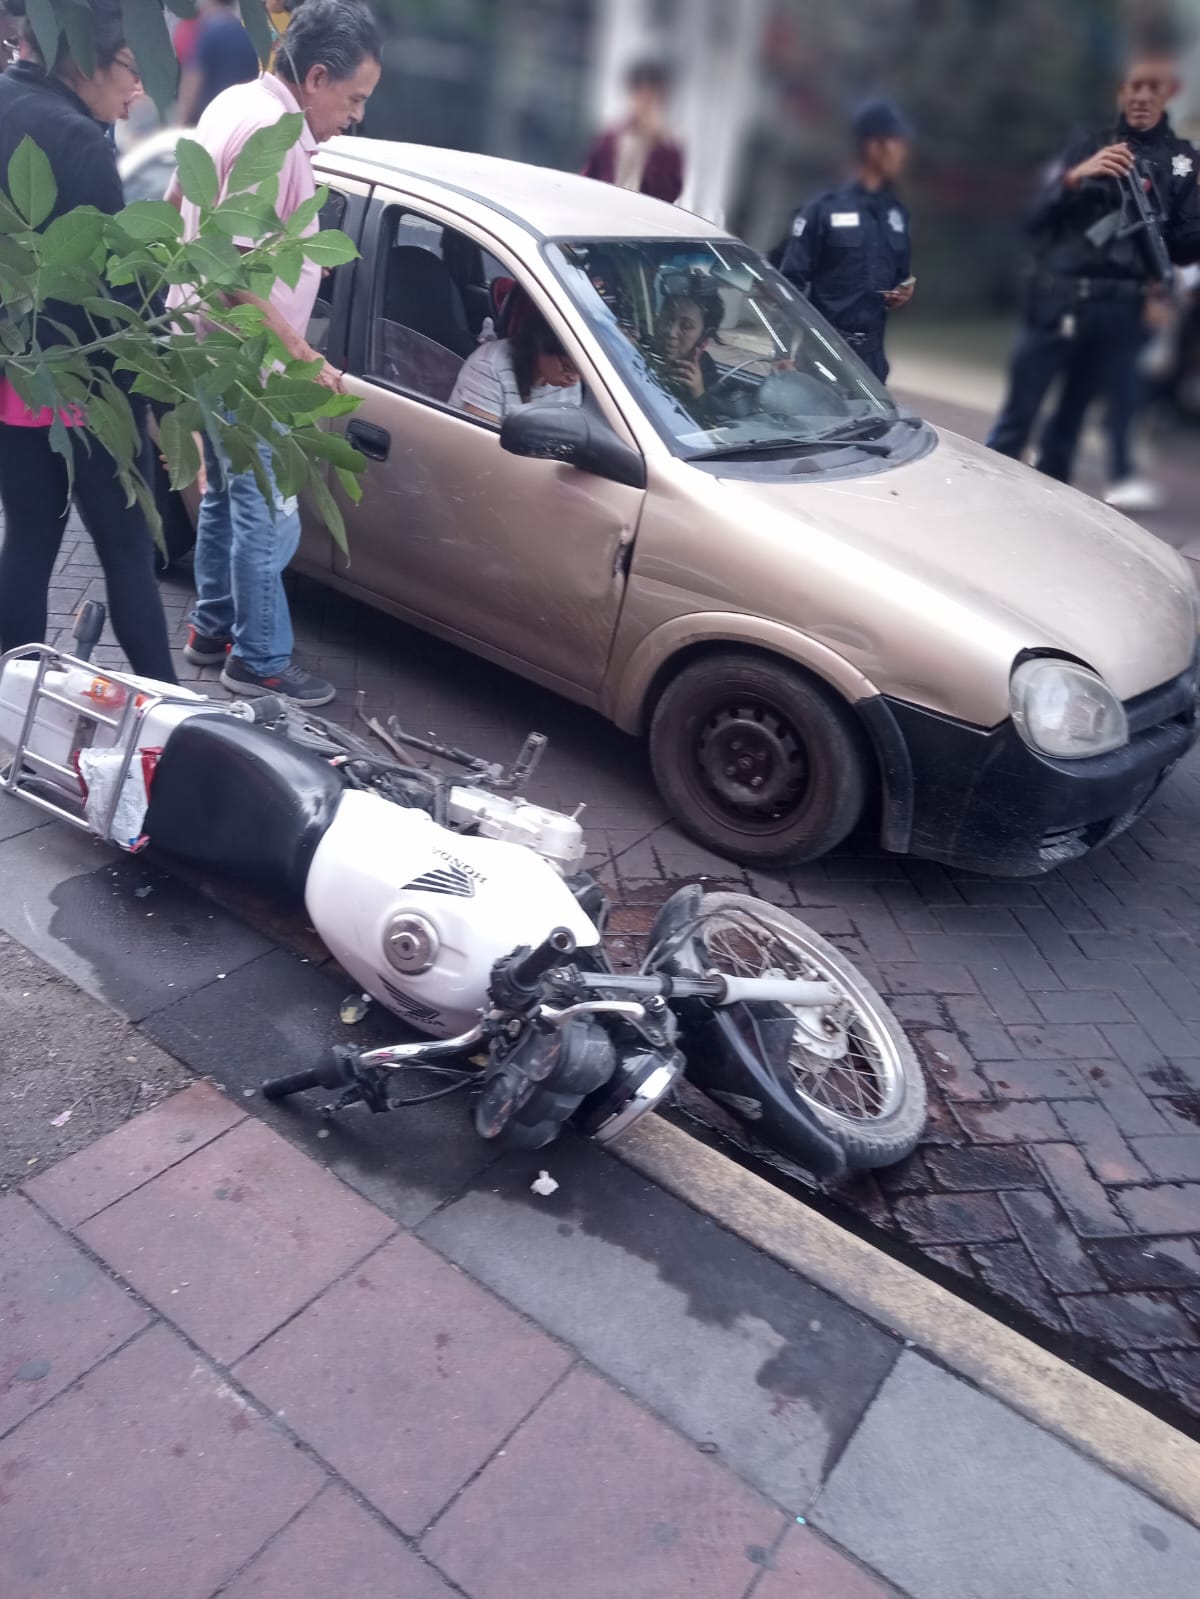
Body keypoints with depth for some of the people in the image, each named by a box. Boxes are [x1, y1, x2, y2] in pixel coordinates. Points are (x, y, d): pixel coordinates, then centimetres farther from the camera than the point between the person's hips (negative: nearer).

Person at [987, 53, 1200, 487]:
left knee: (1074, 413, 7)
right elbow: (1037, 220, -1)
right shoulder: (1087, 147, 8)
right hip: (1058, 298, -1)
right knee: (1019, 411, -5)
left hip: (1120, 308, 2)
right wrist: (1074, 177, -18)